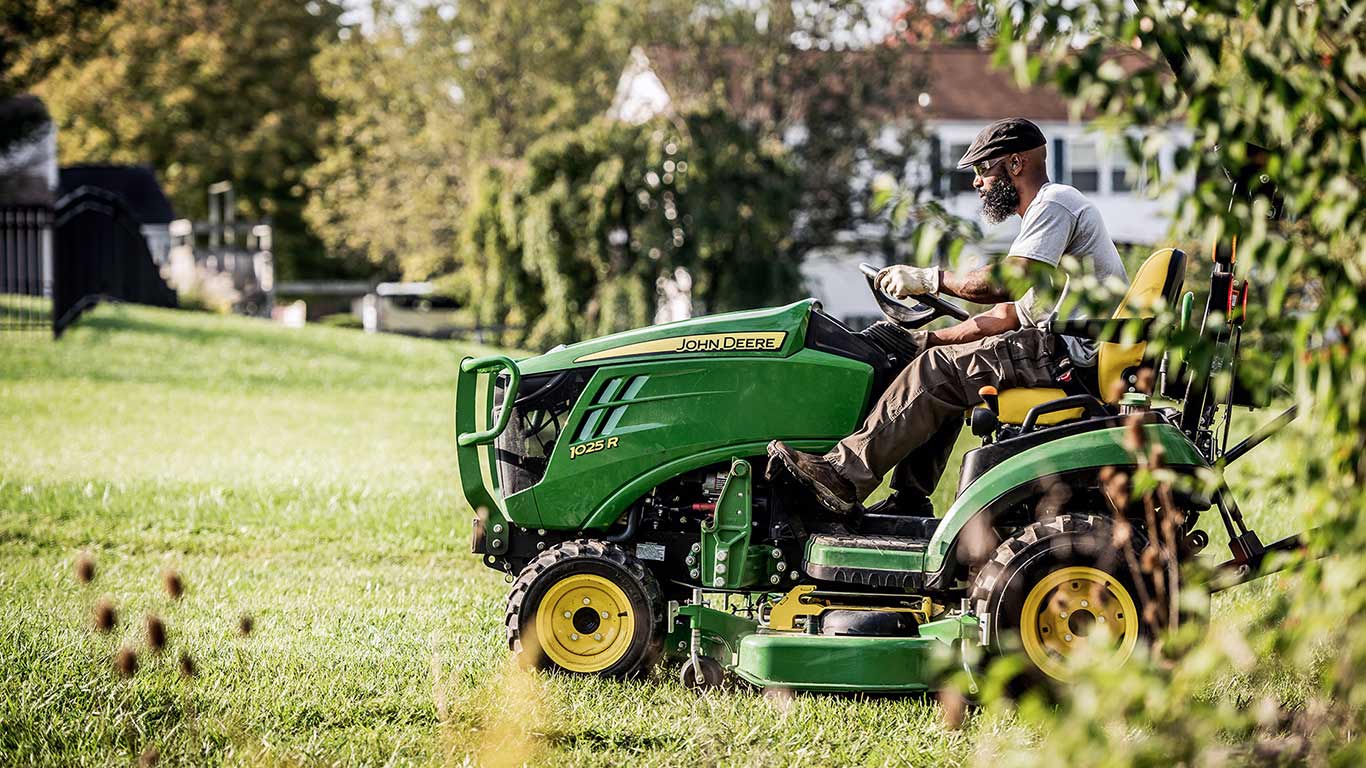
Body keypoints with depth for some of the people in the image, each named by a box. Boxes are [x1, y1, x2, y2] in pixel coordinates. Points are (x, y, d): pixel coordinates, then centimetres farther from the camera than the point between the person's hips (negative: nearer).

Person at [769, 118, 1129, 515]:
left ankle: (845, 475, -18)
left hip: (1074, 352, -10)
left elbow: (1008, 283, -24)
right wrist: (928, 339, 16)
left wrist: (928, 278, -13)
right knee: (940, 365, 10)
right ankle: (908, 501, 3)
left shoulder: (1055, 204, -9)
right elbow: (1007, 314, 24)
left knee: (941, 371, -15)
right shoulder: (1044, 213, 25)